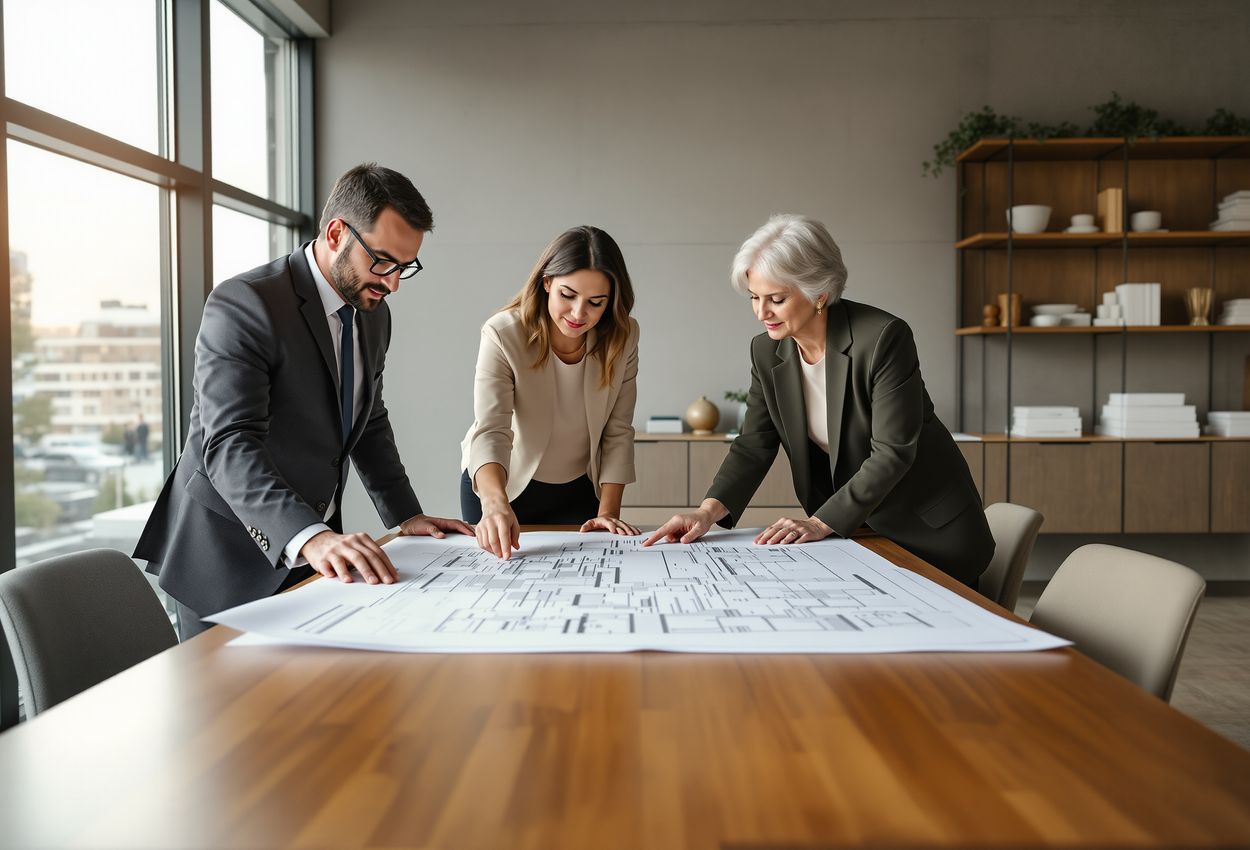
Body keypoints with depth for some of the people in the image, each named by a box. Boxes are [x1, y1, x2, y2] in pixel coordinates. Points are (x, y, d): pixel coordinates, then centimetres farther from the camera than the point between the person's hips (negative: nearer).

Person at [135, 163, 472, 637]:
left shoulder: (373, 314, 4)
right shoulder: (243, 305, -20)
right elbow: (230, 445, -30)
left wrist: (405, 515, 4)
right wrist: (310, 537, -44)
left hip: (316, 549, 7)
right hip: (231, 556, -6)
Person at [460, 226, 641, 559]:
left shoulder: (622, 337, -16)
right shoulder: (503, 335, -26)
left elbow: (617, 432, -11)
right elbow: (491, 432, -35)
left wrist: (608, 512, -17)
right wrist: (496, 503, -52)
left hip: (579, 493, 2)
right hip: (499, 485, -2)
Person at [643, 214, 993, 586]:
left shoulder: (884, 338, -25)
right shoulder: (767, 352, -7)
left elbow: (892, 453, -25)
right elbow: (753, 445, -7)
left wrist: (820, 523, -30)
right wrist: (709, 511, -24)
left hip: (931, 525, -4)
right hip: (850, 527, 4)